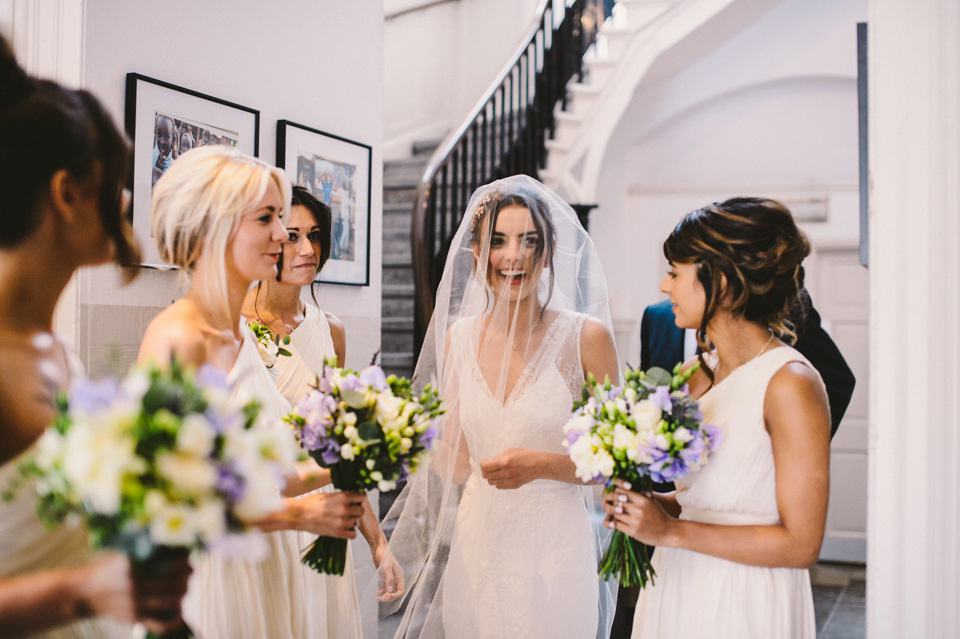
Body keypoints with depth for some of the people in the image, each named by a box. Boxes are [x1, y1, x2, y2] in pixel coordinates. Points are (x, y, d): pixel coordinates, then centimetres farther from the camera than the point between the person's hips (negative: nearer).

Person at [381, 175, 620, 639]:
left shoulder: (586, 336, -9)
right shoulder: (459, 337, 3)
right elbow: (455, 462, 8)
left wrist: (541, 465, -20)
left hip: (553, 546, -3)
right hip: (476, 544, 3)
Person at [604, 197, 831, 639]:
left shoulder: (790, 384, -17)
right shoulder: (699, 374, 3)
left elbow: (801, 544, -19)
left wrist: (671, 531, -18)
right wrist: (647, 505, -6)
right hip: (675, 592, 6)